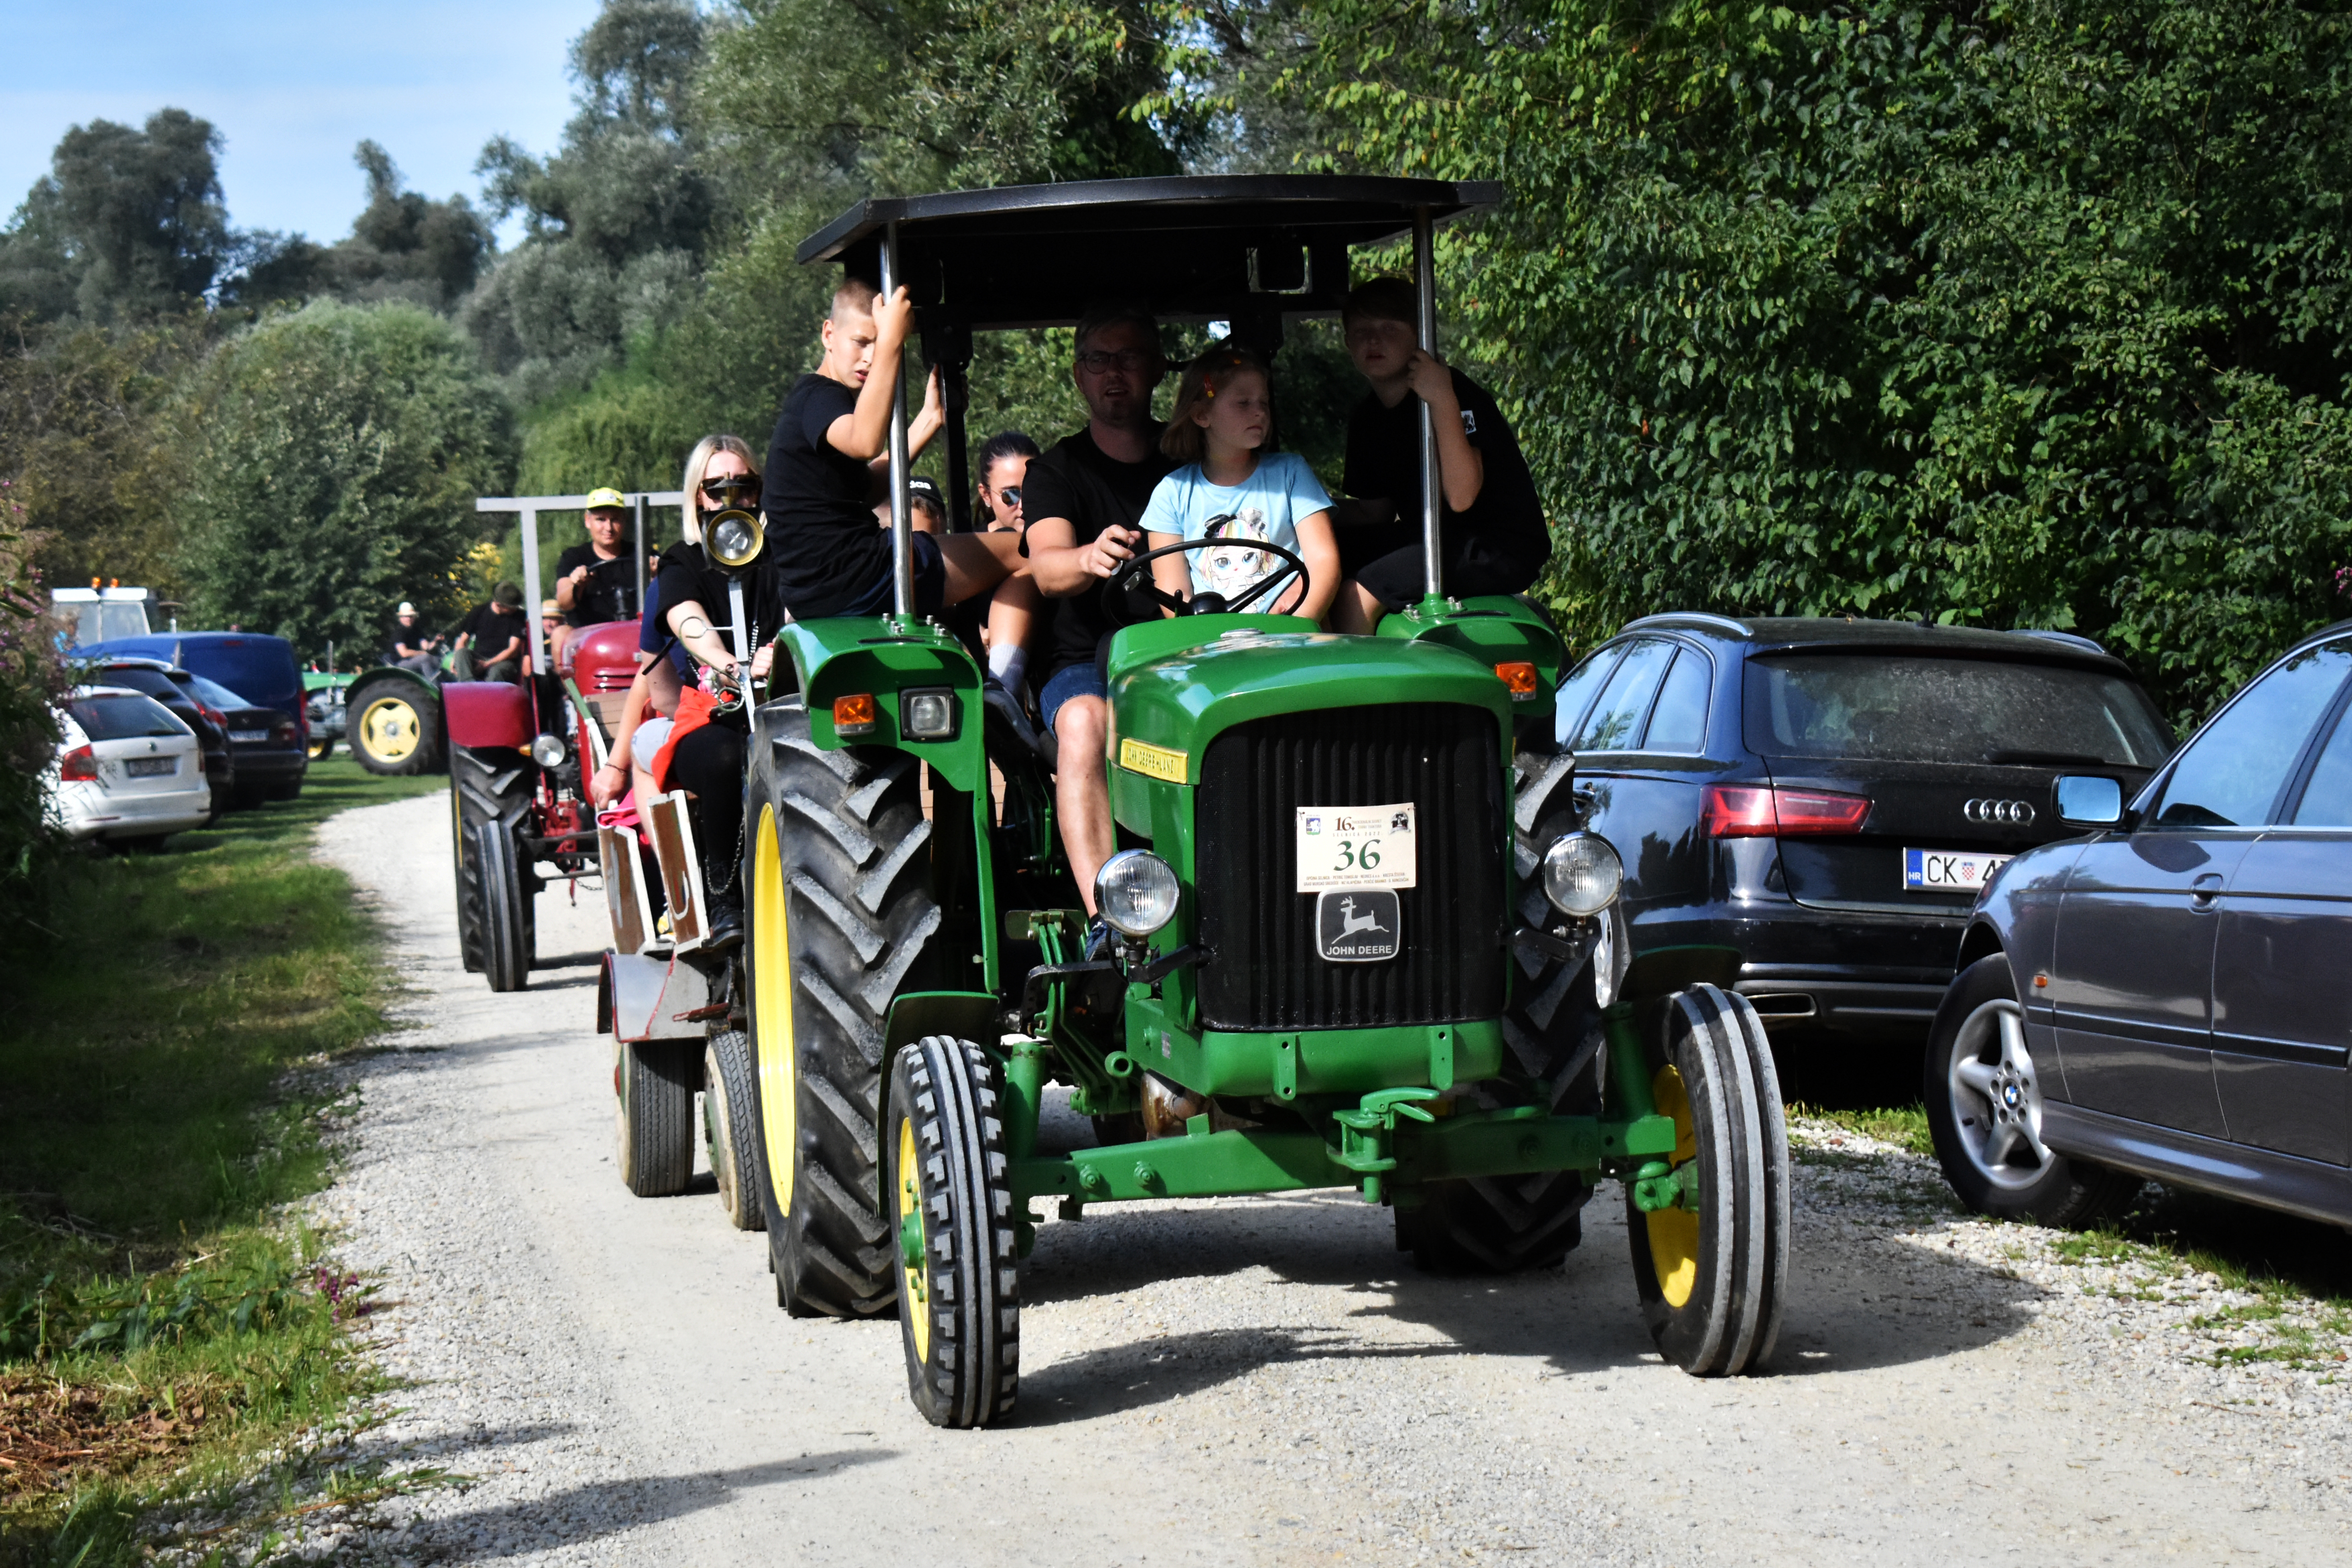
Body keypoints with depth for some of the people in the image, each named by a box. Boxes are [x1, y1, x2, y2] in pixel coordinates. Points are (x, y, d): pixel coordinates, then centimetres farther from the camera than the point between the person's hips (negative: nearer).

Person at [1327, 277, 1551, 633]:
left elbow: (1461, 497, -26)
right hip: (1425, 538, 8)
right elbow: (1375, 511, 16)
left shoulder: (1458, 393, -16)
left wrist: (1443, 402, -32)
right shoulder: (1367, 417, 8)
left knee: (1360, 595, -25)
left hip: (1501, 548, -8)